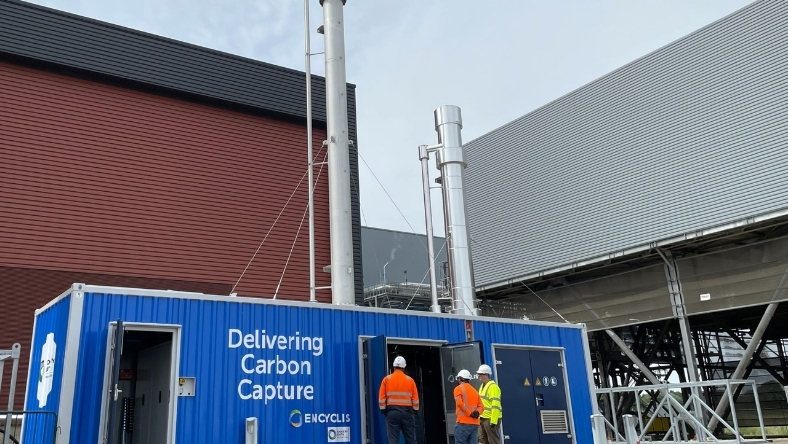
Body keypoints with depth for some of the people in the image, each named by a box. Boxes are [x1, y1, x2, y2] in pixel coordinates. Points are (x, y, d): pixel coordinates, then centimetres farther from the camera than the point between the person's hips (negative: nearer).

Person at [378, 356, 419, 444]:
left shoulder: (386, 379, 3)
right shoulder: (410, 380, 3)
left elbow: (381, 398, 0)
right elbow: (415, 399, 1)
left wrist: (383, 411, 7)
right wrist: (415, 412, 10)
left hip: (392, 412, 0)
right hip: (407, 412, 1)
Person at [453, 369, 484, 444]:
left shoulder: (458, 388, 1)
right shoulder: (475, 391, 21)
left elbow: (459, 403, -15)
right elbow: (481, 406, 11)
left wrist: (469, 414, -12)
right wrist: (477, 413, -6)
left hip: (463, 422, -6)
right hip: (475, 423, 6)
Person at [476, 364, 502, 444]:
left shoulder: (493, 387, -15)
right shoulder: (482, 386, 16)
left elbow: (496, 405, -21)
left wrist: (493, 421, -24)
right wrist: (479, 417, 17)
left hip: (491, 419, -10)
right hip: (482, 419, 10)